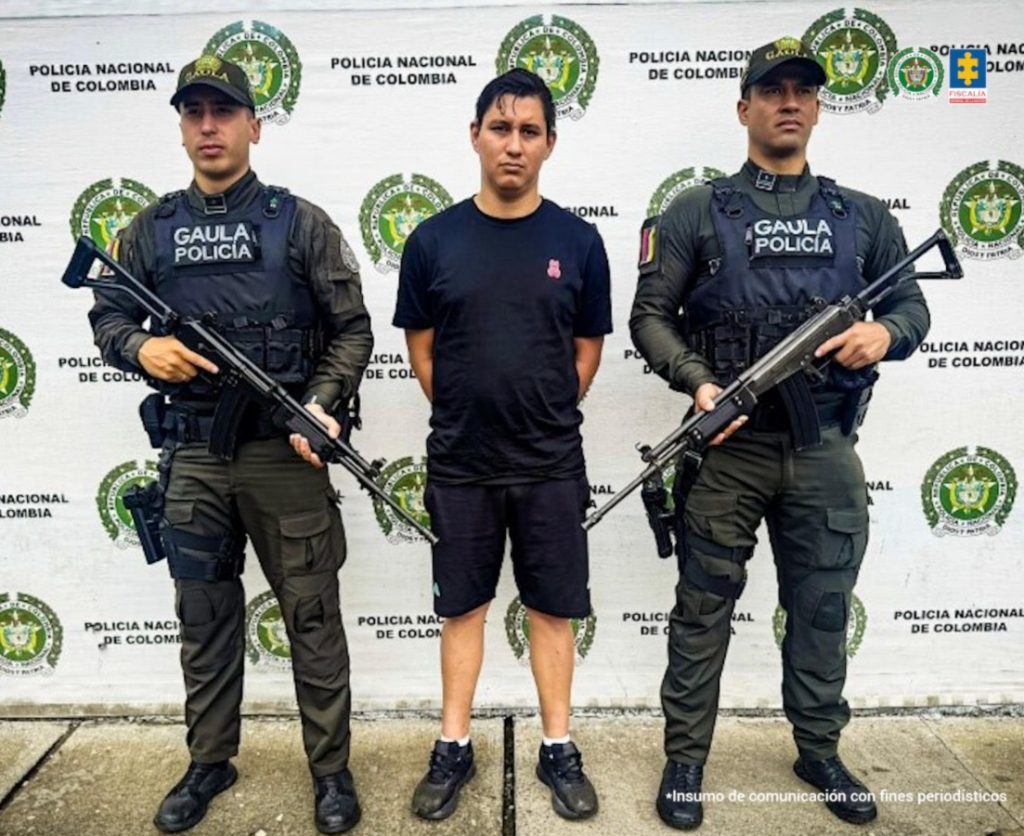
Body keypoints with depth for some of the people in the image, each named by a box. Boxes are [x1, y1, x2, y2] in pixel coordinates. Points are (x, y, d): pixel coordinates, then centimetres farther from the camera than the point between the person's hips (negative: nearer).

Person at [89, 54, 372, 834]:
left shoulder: (301, 222, -1)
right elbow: (107, 315, 14)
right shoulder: (151, 230, 9)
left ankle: (331, 767, 24)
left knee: (312, 616, 6)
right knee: (205, 618, 15)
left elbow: (353, 330, -2)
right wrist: (141, 346, -9)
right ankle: (210, 762, 36)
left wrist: (320, 404, -17)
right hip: (191, 457, 4)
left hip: (285, 453, -3)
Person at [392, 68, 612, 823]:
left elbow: (588, 349, 7)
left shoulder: (578, 241, -1)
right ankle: (454, 748, 30)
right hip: (459, 464, 1)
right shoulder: (433, 240, -1)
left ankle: (559, 750, 29)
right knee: (463, 606, 13)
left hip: (552, 465, 0)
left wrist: (544, 419, 5)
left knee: (553, 608, 11)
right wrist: (464, 416, 4)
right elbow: (421, 346, 7)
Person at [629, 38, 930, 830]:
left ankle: (820, 751, 35)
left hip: (826, 448, 3)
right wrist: (699, 382, -17)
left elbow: (914, 306, 15)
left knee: (823, 609, 14)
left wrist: (885, 332, -9)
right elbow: (650, 316, -1)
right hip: (728, 445, -3)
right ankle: (686, 758, 22)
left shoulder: (863, 217, 13)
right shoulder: (696, 212, 3)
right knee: (704, 608, 5)